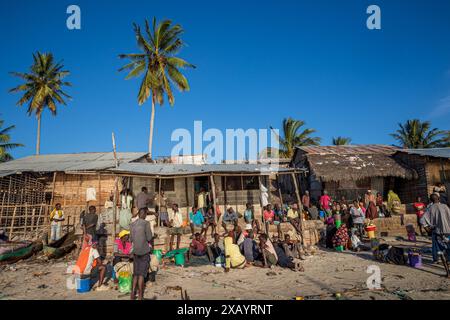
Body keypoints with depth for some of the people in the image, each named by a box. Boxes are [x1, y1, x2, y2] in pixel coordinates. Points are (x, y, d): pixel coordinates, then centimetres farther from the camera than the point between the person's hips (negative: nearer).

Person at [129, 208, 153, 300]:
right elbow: (149, 238, -11)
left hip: (135, 251, 5)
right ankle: (140, 296, 6)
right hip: (144, 251, -5)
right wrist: (152, 236, 9)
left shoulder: (132, 224, 5)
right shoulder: (146, 223, -11)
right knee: (142, 274, 1)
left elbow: (131, 239, 9)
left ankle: (133, 294, 13)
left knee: (136, 273, 15)